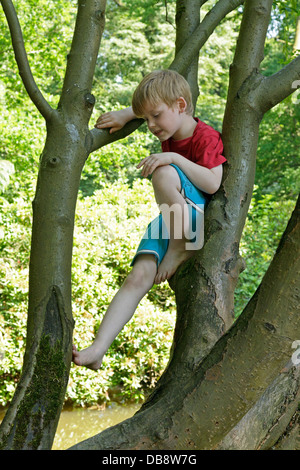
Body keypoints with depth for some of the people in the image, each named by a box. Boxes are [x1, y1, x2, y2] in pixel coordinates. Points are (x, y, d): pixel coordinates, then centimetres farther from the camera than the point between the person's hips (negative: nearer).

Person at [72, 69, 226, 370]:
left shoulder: (206, 137, -12)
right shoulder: (171, 132, 10)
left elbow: (212, 183, -27)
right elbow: (148, 105, 32)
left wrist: (174, 158, -30)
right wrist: (124, 115, 14)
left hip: (200, 220, -6)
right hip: (170, 218, 6)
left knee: (163, 172, -33)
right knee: (138, 277, -17)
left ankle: (180, 248, -23)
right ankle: (97, 350, -27)